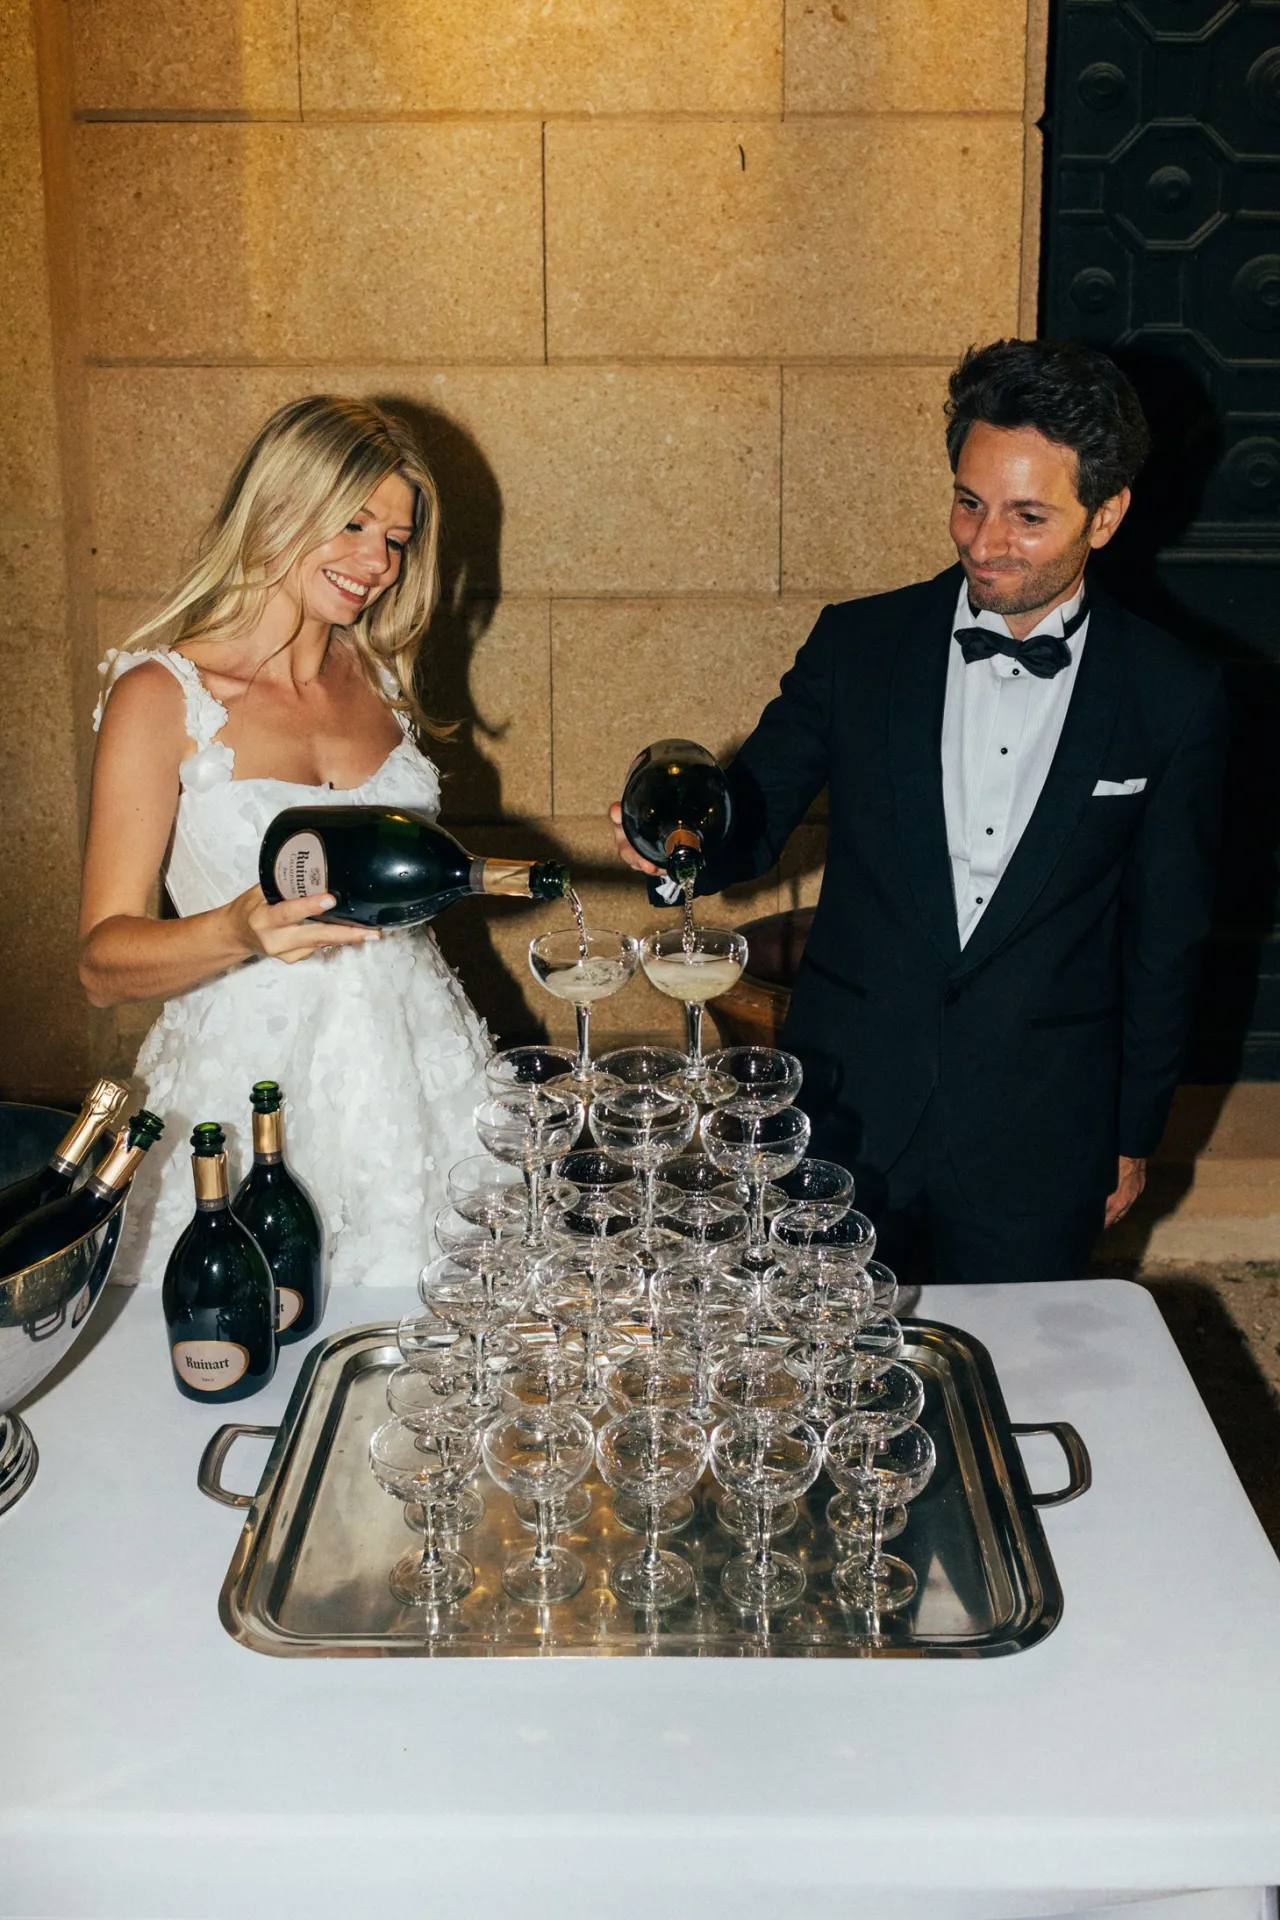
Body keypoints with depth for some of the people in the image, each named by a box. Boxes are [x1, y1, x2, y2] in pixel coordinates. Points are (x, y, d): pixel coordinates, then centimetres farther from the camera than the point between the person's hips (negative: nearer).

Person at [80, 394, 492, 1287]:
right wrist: (241, 930, -29)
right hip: (257, 1086, -5)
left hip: (418, 1070, 5)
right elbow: (104, 960, -14)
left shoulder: (377, 679, 9)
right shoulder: (161, 695, -9)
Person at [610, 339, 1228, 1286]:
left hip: (1039, 1146, -1)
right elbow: (757, 820, 1)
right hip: (848, 1116, 1)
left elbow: (1166, 935, 2)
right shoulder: (858, 646, -3)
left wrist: (1134, 1134, 6)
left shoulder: (1173, 696, -5)